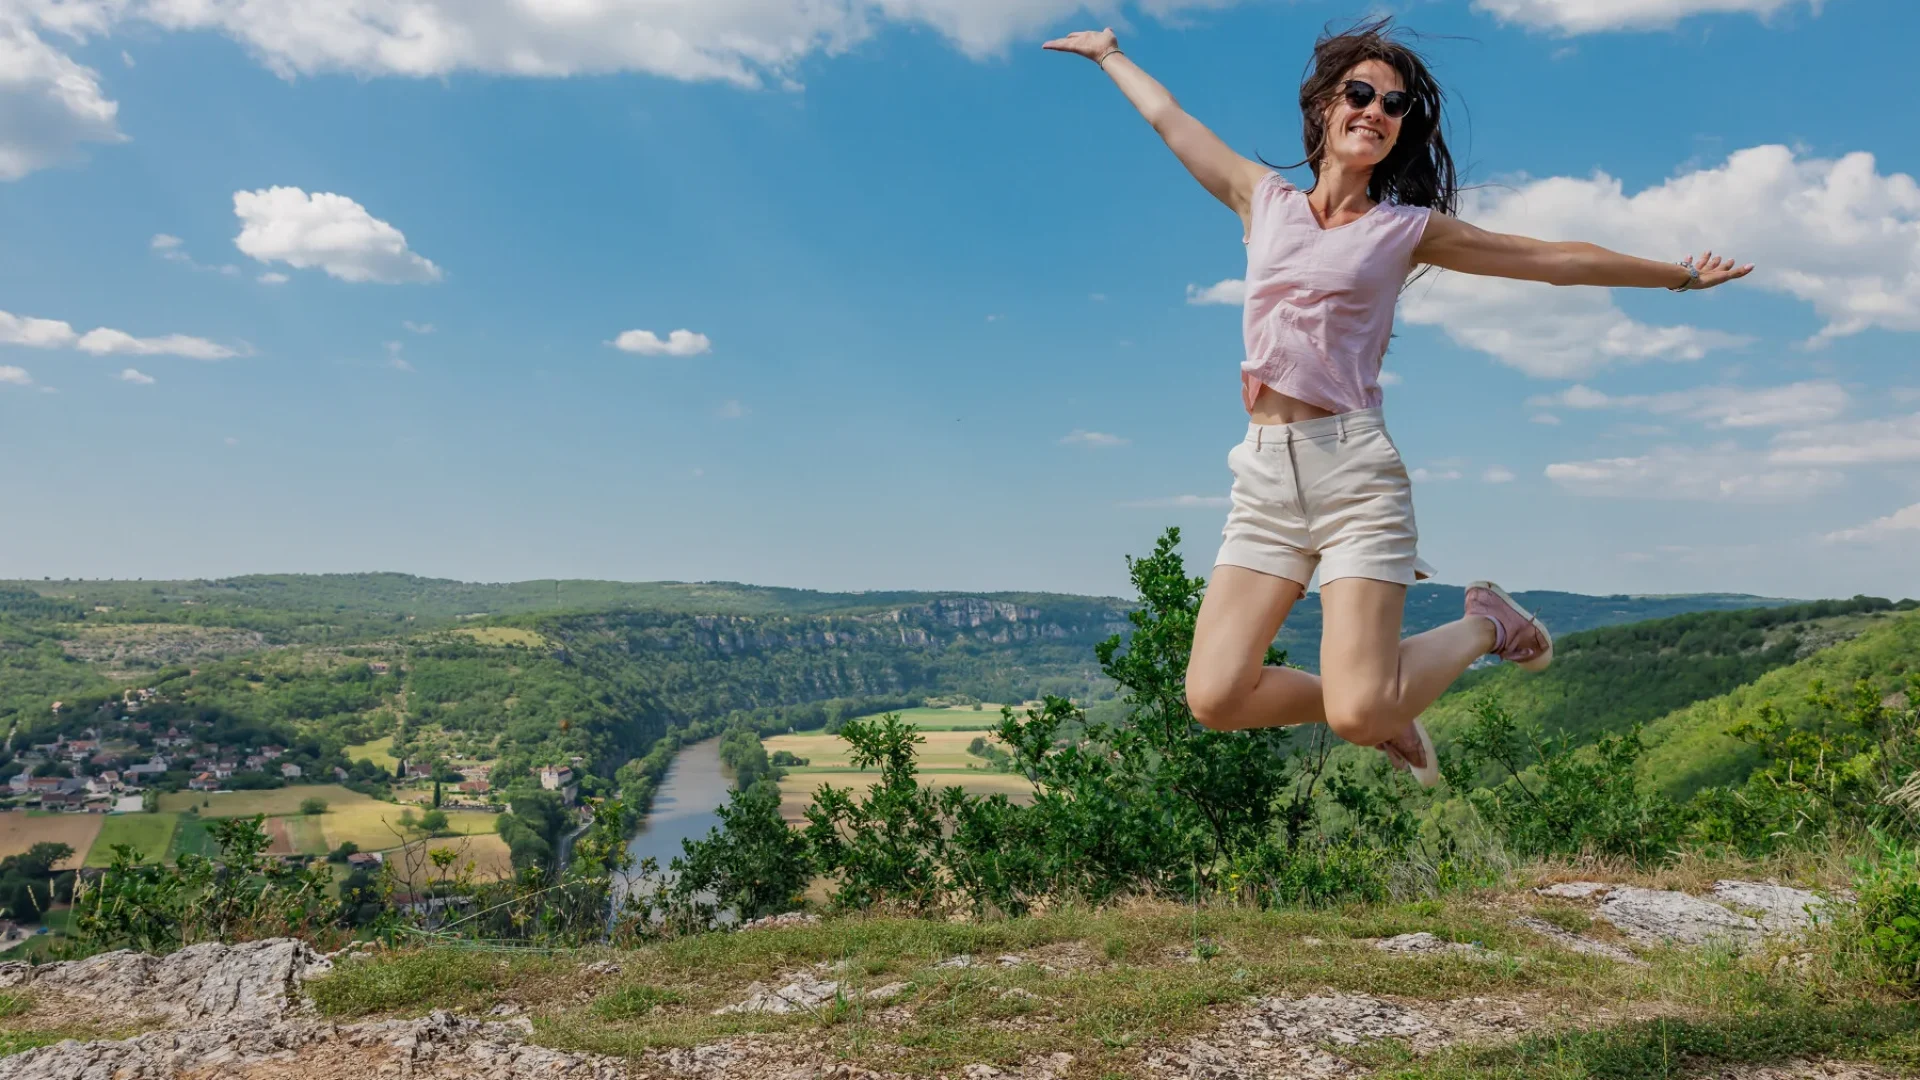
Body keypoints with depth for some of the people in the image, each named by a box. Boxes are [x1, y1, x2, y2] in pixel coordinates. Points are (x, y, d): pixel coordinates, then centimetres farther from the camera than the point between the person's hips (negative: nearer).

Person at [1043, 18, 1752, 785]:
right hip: (1264, 474, 3)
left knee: (1358, 715, -14)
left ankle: (1484, 624, 17)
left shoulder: (1410, 228, 7)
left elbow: (1560, 261, 14)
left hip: (1352, 466, -3)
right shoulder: (1263, 198, 14)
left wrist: (1681, 274, 18)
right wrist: (1109, 53, 37)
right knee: (1215, 699, -8)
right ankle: (1384, 711, 19)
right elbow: (1168, 117, 26)